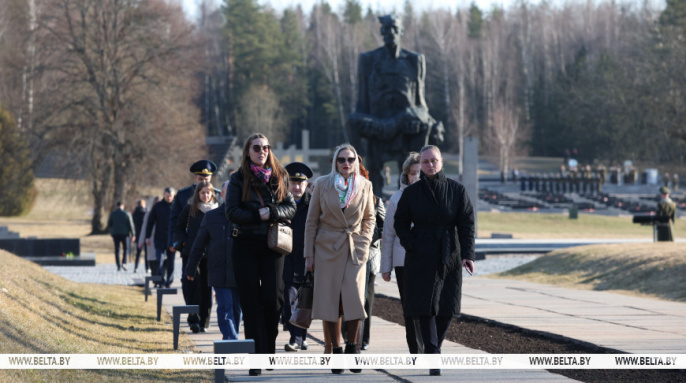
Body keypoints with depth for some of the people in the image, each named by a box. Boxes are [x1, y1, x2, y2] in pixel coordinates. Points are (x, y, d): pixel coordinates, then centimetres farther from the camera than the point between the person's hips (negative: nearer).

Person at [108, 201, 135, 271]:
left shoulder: (112, 214, 0)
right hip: (124, 233, -1)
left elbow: (109, 225, 4)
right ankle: (124, 263, -9)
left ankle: (118, 266, 1)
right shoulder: (126, 214, -4)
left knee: (117, 250, 6)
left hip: (115, 234, 1)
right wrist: (133, 234, -1)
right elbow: (130, 224, -5)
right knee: (126, 249, 11)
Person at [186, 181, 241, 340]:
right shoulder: (211, 216, 6)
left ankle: (230, 342, 22)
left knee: (237, 309, 7)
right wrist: (191, 269, 12)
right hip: (219, 272, -1)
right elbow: (198, 245, 12)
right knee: (225, 308, -9)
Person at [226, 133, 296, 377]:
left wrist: (272, 212, -14)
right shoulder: (239, 179, 4)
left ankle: (269, 347, 13)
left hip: (272, 246, 1)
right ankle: (257, 357, 0)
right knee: (251, 301, -2)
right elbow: (232, 212, -6)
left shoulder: (279, 177, 10)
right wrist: (258, 215, -15)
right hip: (245, 246, -1)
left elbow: (291, 208, 4)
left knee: (273, 298, -9)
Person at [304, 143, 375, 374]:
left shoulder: (365, 186, 6)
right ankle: (336, 350, 9)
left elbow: (369, 218, 16)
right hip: (327, 248, 0)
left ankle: (352, 346, 5)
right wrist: (308, 255, 2)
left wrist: (364, 243, 3)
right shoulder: (322, 184, 3)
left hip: (355, 249, 0)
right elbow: (311, 221, 5)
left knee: (354, 298, -12)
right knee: (329, 300, -2)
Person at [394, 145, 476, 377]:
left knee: (447, 307, 2)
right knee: (425, 305, -8)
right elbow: (401, 224, 8)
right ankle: (434, 358, -8)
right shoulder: (411, 193, 3)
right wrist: (411, 246, -8)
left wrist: (468, 254, -11)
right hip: (422, 258, -1)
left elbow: (467, 224, -2)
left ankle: (432, 348, 23)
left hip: (449, 255, 1)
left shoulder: (457, 190, 1)